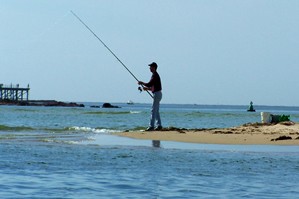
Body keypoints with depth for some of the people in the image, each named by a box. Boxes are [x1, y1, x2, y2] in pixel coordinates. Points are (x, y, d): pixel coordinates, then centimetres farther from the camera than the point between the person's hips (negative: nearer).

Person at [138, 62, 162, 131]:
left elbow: (149, 84, -20)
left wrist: (142, 83, -5)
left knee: (154, 110, -12)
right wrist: (147, 88, 13)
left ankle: (151, 126, -15)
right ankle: (159, 125, 12)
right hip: (157, 94, 10)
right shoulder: (155, 75, 19)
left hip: (157, 94, -10)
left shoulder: (155, 75, -14)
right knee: (156, 111, 12)